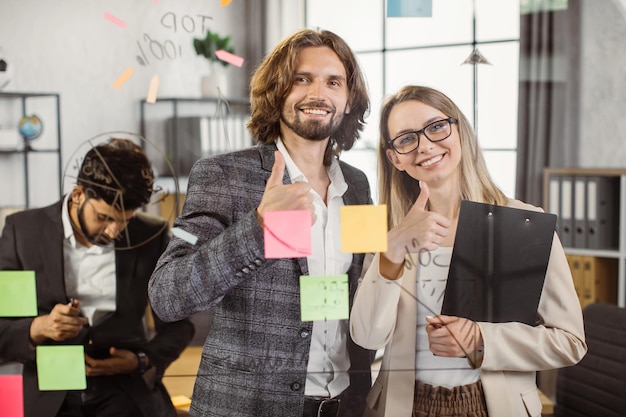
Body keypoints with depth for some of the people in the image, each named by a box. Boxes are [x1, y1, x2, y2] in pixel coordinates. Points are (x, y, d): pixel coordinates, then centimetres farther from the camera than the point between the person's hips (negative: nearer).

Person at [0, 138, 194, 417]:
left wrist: (142, 361, -8)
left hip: (127, 393, -1)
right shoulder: (23, 230, 1)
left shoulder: (151, 237, 2)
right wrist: (38, 328, -19)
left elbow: (178, 323, 11)